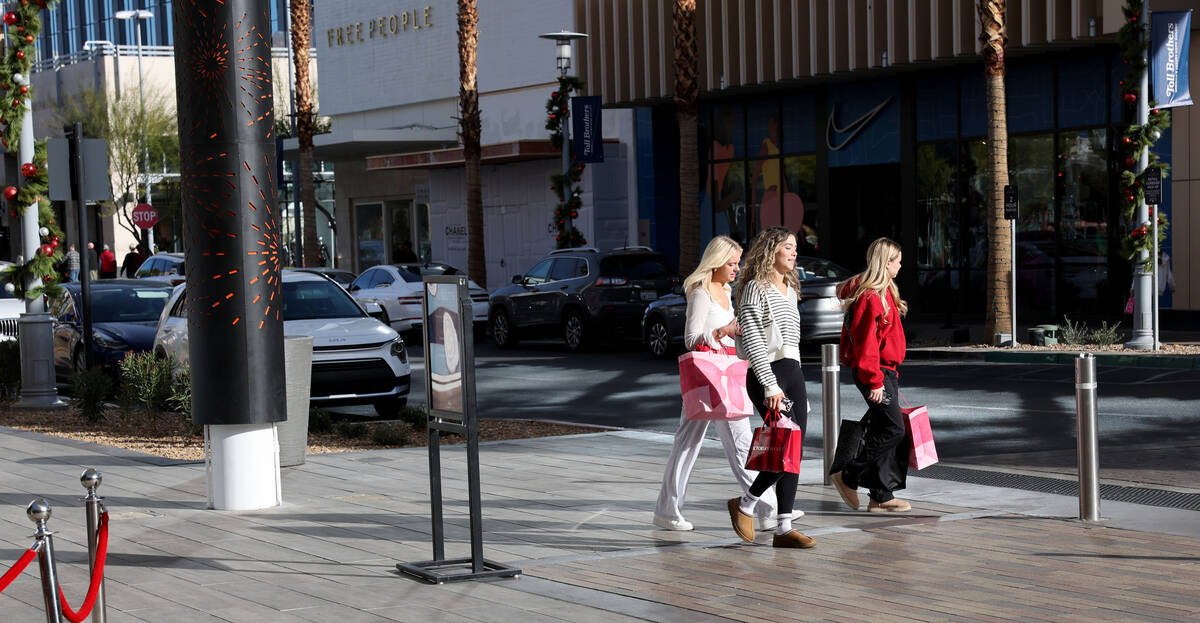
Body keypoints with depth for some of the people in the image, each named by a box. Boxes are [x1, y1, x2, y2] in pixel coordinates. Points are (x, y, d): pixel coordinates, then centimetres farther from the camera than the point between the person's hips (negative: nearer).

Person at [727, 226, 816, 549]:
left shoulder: (790, 289, 18)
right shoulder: (756, 288, -7)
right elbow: (751, 341, -14)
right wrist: (771, 386, -20)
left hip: (793, 373, 8)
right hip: (766, 374, -8)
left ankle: (784, 528, 5)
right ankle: (744, 504, 5)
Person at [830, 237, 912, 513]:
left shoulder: (883, 292, 16)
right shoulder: (869, 296, -17)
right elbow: (866, 342, -21)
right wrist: (874, 381, -22)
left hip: (885, 371, 10)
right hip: (876, 373, -10)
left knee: (886, 430, 8)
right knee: (893, 429, -11)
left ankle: (882, 496, 10)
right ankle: (849, 476, 1)